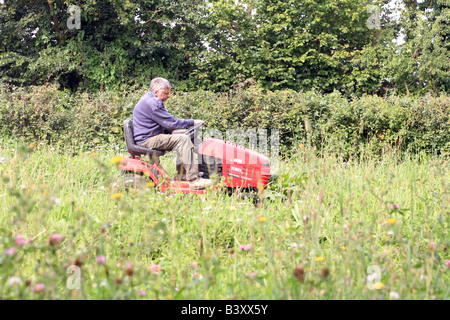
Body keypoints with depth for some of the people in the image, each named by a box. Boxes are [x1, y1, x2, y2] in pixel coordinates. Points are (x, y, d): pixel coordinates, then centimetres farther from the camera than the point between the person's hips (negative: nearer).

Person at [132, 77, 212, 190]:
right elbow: (170, 122, -19)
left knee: (182, 134, 12)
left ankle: (182, 174, 8)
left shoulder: (151, 100, 17)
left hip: (152, 136, 11)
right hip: (147, 140, -11)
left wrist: (171, 131, 8)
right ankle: (193, 180, -24)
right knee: (183, 139, -20)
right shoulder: (152, 103, -18)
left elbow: (163, 122, 25)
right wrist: (192, 122, -10)